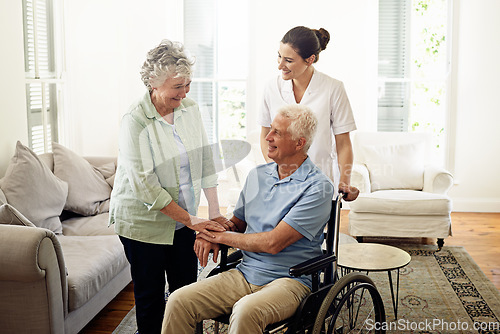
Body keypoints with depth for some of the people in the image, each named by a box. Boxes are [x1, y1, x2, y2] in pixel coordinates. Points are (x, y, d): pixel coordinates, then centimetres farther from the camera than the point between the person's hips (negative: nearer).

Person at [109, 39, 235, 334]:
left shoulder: (190, 108, 1)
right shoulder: (135, 121, -18)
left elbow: (205, 160, 3)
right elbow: (145, 185, -20)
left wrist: (215, 212, -3)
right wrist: (190, 219, -19)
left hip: (183, 219, 5)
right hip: (143, 222, -5)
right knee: (151, 297, 5)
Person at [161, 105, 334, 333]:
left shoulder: (318, 187, -12)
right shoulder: (257, 175, 12)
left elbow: (273, 243, -17)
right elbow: (237, 222, 23)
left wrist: (221, 236, -6)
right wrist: (210, 234, -1)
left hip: (288, 279, -6)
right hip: (244, 273, 6)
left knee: (246, 312, -37)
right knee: (179, 301, -15)